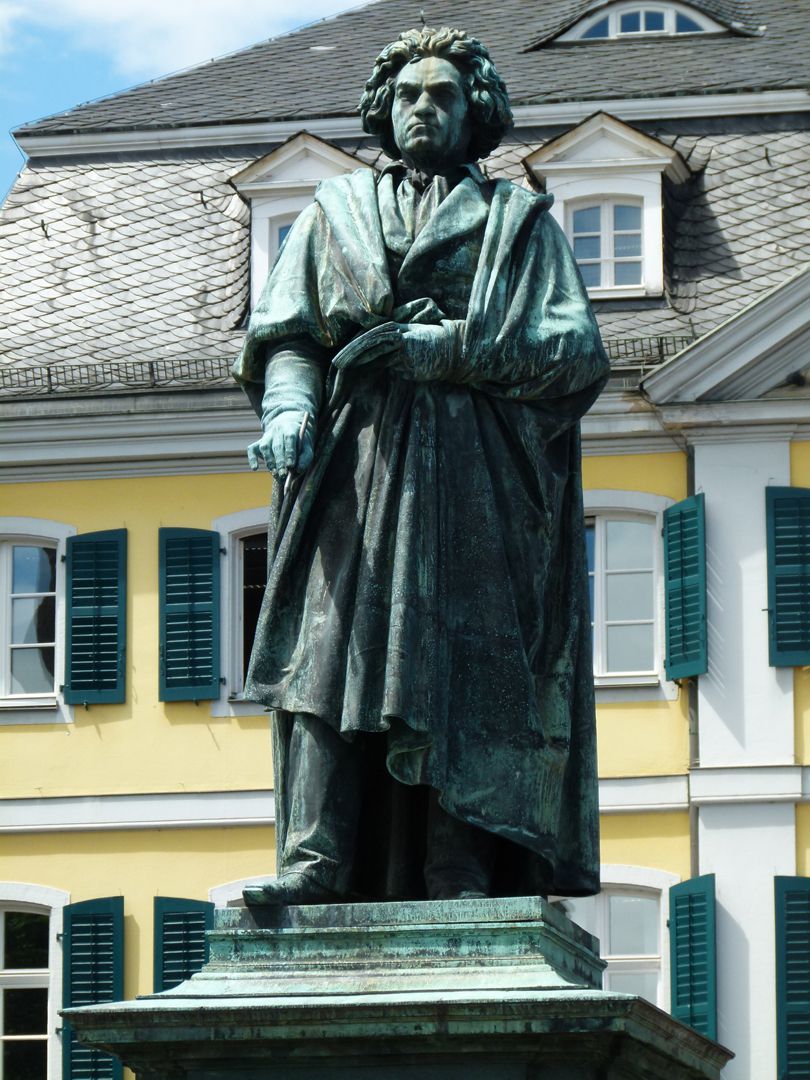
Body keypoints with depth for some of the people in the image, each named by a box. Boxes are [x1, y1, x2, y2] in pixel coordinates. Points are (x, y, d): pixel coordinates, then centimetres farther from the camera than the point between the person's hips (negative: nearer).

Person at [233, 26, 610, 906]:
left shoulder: (518, 222, 16)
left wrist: (446, 348, -8)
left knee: (463, 665, -12)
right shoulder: (335, 214, 23)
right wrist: (291, 408, -9)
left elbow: (575, 354, 4)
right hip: (353, 468, 2)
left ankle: (464, 878, -17)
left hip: (475, 478, -1)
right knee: (333, 645, -15)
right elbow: (283, 335, 13)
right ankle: (316, 858, -24)